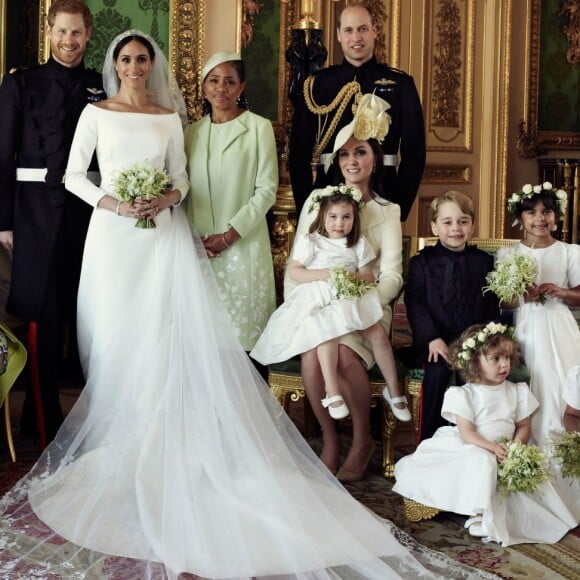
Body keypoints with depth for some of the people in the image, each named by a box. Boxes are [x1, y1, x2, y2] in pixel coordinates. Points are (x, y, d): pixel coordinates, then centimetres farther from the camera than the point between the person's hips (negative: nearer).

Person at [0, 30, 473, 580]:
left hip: (163, 234, 1)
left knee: (168, 336, -5)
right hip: (114, 234, -1)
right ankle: (117, 441, 8)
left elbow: (180, 177, 13)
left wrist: (167, 199, -9)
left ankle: (161, 443, -1)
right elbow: (74, 174, 6)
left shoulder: (168, 118, 12)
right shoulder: (96, 113, 8)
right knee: (117, 338, -1)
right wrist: (111, 202, -10)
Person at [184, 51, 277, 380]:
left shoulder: (259, 127, 0)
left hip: (243, 245, -3)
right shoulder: (192, 132, 13)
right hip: (200, 247, 4)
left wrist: (229, 235, -12)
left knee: (244, 328, -2)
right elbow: (185, 190, 12)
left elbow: (267, 190, -5)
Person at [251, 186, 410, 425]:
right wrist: (320, 274, -14)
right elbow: (294, 271, 1)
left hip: (352, 300, 3)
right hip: (319, 302, -3)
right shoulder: (310, 242, 6)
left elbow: (369, 277, 11)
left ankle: (393, 391, -5)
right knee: (328, 332, -34)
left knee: (378, 333, -17)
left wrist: (357, 278, -13)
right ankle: (332, 393, -32)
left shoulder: (359, 244, 15)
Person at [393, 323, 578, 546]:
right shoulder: (464, 394, -6)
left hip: (506, 452, 5)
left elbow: (523, 426, 8)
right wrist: (493, 448, -26)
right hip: (471, 450, -5)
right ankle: (480, 513, -30)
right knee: (482, 462, -35)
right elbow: (467, 433, -12)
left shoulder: (517, 391, 8)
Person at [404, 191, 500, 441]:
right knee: (438, 371, -31)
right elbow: (415, 303, -3)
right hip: (437, 341, -1)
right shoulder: (421, 262, 7)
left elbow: (492, 305, 11)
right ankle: (428, 440, -17)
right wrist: (432, 338, -16)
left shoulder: (484, 261, 14)